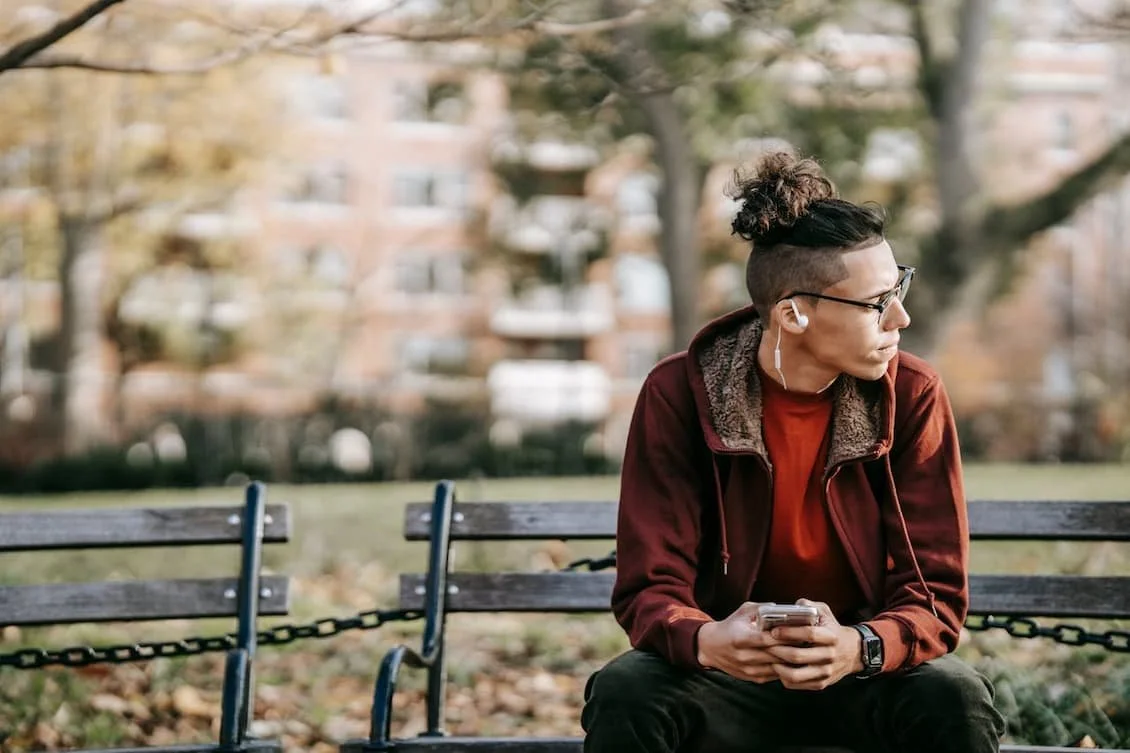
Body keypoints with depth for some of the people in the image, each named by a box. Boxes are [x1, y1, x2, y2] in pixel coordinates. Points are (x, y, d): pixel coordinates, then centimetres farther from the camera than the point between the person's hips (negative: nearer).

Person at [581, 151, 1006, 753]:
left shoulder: (912, 398, -10)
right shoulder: (678, 394, -12)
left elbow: (937, 593, -12)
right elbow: (649, 590, -13)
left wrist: (860, 648, -36)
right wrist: (705, 641, -38)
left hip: (869, 673, 1)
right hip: (729, 671, -1)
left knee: (956, 700, -30)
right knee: (623, 693, -30)